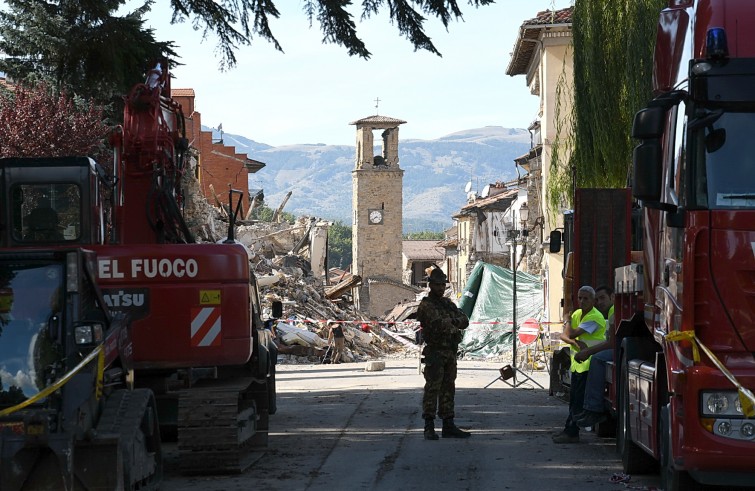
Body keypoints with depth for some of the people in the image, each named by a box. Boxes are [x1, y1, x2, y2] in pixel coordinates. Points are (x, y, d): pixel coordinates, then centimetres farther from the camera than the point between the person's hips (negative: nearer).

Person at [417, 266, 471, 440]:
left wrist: (454, 321, -14)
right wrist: (452, 322, -8)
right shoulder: (426, 305, -9)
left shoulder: (448, 303, 16)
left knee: (448, 389, 10)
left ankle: (448, 426, 13)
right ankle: (429, 428, -8)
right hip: (435, 352, -8)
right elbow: (439, 323, -23)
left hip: (450, 352, 8)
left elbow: (465, 320, 5)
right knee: (432, 389, -8)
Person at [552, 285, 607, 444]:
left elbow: (571, 333, -21)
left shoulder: (595, 317, -17)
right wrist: (575, 342, -20)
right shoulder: (577, 314, 11)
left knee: (579, 399, -8)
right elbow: (563, 336, 1)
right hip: (577, 362, 9)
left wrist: (567, 323, 1)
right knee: (574, 398, 13)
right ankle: (569, 430, 20)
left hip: (589, 363, -9)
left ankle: (572, 433, -5)